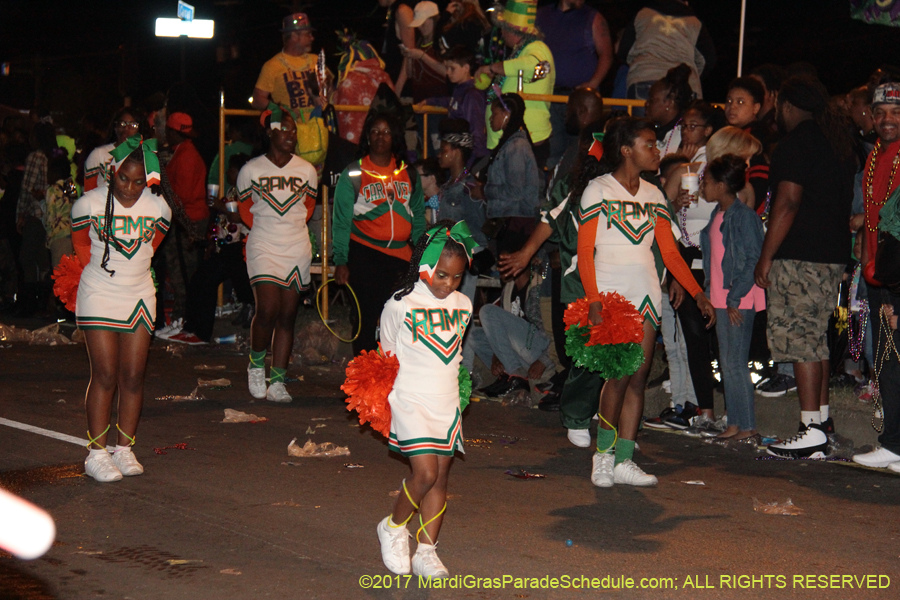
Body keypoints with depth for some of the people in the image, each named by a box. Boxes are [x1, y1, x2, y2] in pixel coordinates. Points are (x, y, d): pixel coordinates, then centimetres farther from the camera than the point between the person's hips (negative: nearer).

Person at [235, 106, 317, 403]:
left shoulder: (306, 170, 4)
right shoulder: (251, 170, -2)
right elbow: (244, 207, 13)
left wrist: (293, 226, 11)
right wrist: (264, 230, 10)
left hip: (297, 249, 3)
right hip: (263, 248, -3)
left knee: (288, 315, 3)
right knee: (268, 310, -15)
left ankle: (277, 381, 7)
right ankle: (256, 364, 11)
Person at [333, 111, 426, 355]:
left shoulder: (408, 174, 11)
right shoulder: (353, 174, 2)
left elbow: (418, 217, 16)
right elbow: (341, 221, 0)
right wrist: (340, 261, -8)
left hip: (401, 254, 3)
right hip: (364, 252, -2)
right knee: (366, 317, -3)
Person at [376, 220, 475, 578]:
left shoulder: (463, 306, 6)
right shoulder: (400, 305, -8)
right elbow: (386, 356, 2)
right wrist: (379, 400, 1)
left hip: (447, 404, 5)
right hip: (411, 402, -5)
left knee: (440, 476, 4)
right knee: (425, 472, -15)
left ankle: (426, 551, 12)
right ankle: (393, 528, 9)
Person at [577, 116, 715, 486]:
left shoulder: (653, 195, 14)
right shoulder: (597, 191, -2)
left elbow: (670, 252, 14)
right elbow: (584, 253, -6)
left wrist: (698, 294, 5)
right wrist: (594, 302, -17)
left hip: (646, 295, 5)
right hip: (611, 292, -5)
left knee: (639, 376, 2)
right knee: (620, 373, -12)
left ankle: (623, 460, 5)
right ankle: (603, 452, 3)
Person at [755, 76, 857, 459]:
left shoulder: (797, 142, -11)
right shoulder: (839, 141, 16)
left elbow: (788, 202, -17)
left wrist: (766, 256, -14)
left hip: (800, 254, -9)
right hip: (834, 254, 9)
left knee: (800, 338, -8)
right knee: (815, 337, 17)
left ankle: (812, 431, -11)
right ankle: (821, 419, 22)